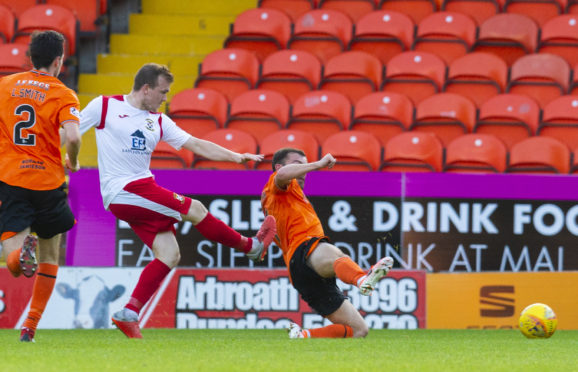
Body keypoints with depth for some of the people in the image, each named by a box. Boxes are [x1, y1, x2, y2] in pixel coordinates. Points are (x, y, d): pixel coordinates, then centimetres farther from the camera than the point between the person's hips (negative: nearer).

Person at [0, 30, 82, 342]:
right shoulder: (63, 95, -6)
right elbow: (72, 136, -21)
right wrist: (73, 162, -1)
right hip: (48, 182, -1)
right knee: (50, 255, 18)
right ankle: (31, 326, 18)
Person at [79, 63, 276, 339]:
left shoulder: (158, 121, 13)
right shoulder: (104, 106, -3)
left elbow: (195, 145, 11)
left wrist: (235, 156, 3)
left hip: (143, 191, 8)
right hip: (122, 192, -8)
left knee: (169, 255, -6)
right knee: (194, 209, -10)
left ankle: (129, 314, -4)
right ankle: (252, 247, 8)